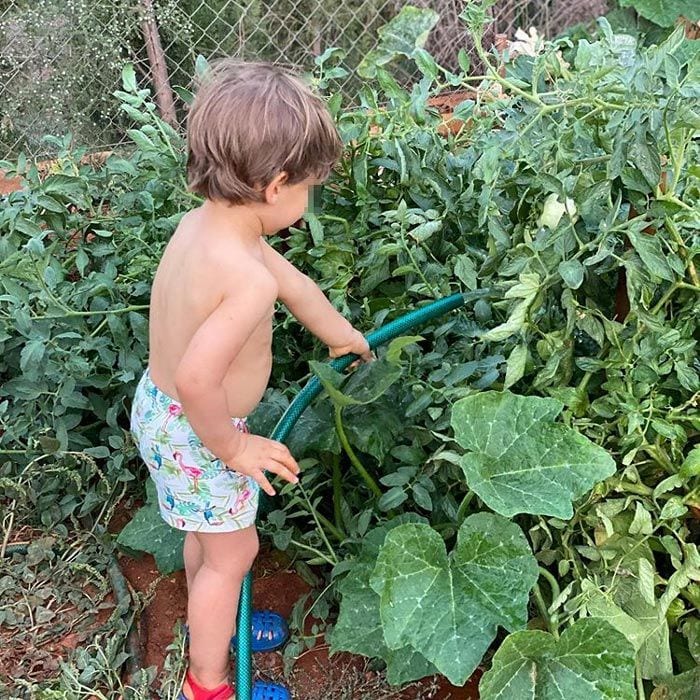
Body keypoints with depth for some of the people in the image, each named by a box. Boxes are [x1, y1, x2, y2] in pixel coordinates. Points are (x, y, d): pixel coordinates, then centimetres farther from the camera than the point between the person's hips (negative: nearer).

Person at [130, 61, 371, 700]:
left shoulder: (201, 222, -6)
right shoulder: (249, 280, -35)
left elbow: (293, 282, 6)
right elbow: (197, 381, -42)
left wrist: (341, 334, 24)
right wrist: (232, 446, -22)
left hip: (156, 408, 9)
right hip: (194, 436, -8)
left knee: (208, 533, 30)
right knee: (232, 552, 14)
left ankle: (210, 622, 56)